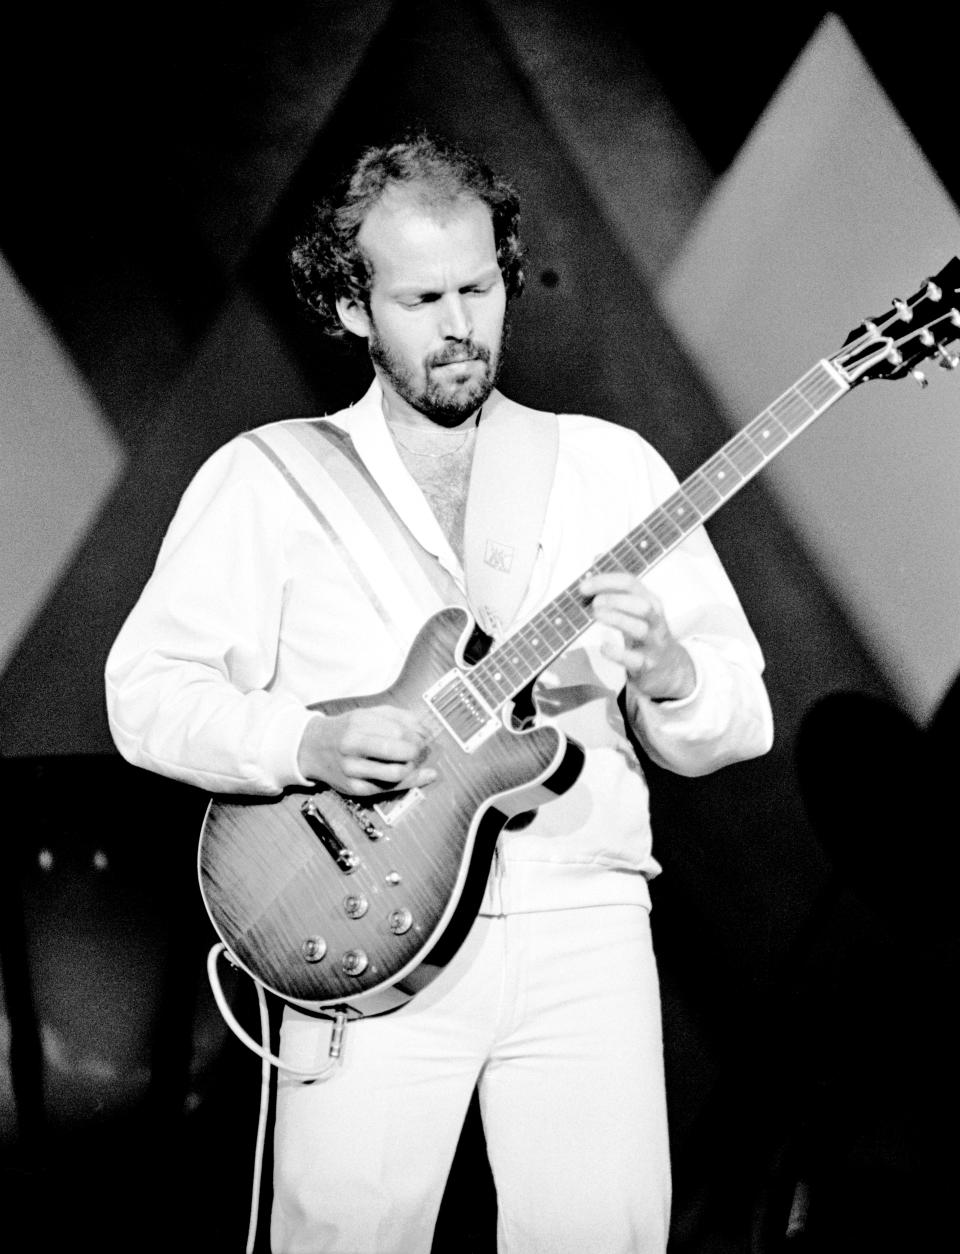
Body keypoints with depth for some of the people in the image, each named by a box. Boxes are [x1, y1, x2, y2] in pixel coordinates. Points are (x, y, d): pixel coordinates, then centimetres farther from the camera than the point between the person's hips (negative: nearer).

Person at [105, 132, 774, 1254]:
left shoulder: (612, 465, 10)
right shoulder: (265, 476, 5)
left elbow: (741, 722, 9)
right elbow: (146, 688, 2)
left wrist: (667, 678, -14)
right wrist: (306, 744, -15)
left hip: (582, 922, 2)